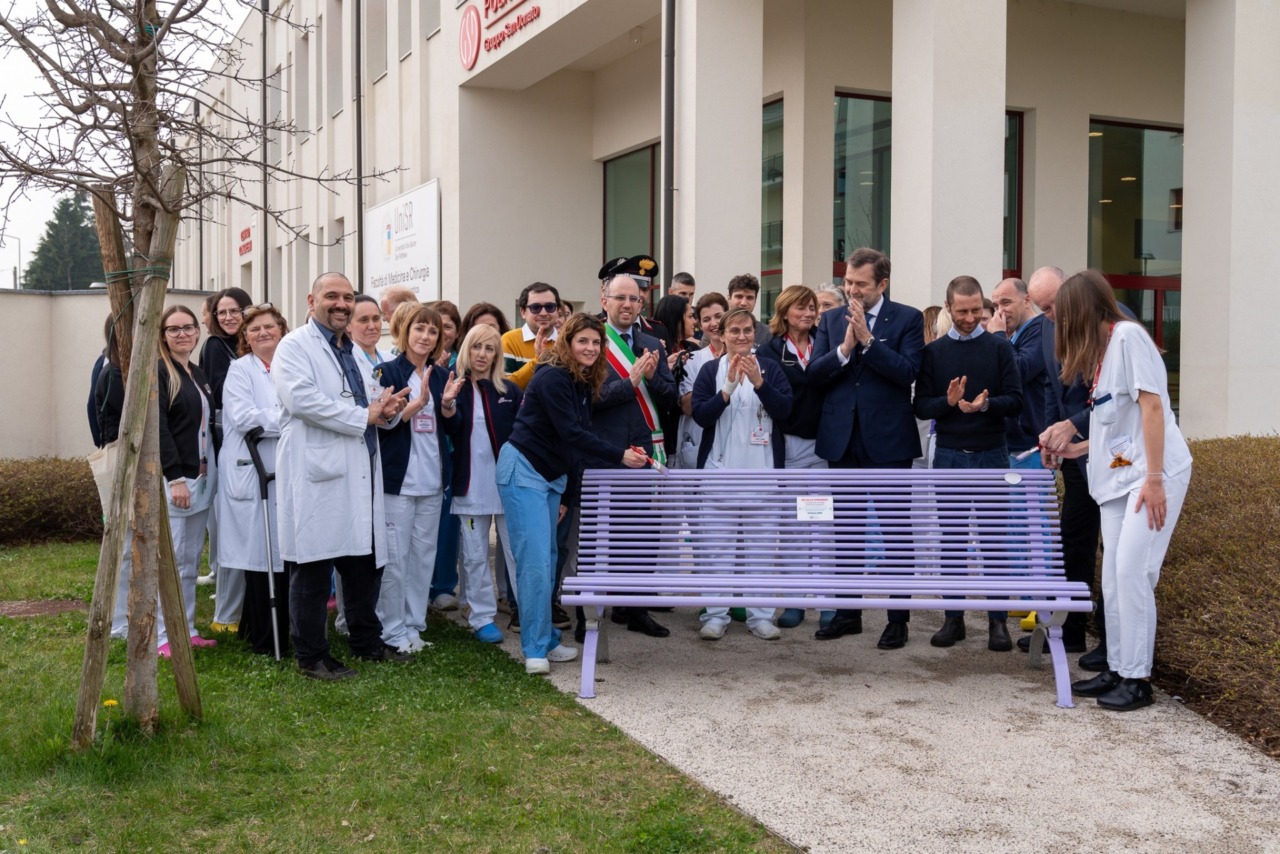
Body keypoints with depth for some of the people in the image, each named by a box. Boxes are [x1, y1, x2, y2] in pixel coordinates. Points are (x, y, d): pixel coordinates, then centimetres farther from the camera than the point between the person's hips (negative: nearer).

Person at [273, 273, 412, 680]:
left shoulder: (355, 352, 21)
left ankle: (367, 641, 29)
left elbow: (371, 406, 27)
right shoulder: (295, 345, -5)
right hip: (317, 476, -8)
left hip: (360, 474, 8)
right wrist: (363, 416, -17)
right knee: (312, 570, 0)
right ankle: (311, 656, 10)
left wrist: (387, 409, 2)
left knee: (366, 562, 14)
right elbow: (301, 397, -22)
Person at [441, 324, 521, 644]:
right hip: (471, 484, -1)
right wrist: (447, 404, -35)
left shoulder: (509, 391, 7)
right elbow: (452, 427, -16)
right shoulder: (456, 387, 2)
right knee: (475, 556, 5)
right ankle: (482, 617, 13)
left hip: (507, 481, 1)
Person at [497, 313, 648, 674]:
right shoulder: (552, 377, -17)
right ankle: (534, 648, -4)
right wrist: (620, 455, -23)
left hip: (552, 475, 9)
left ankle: (546, 640, 20)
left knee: (548, 560, 11)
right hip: (523, 471, -9)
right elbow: (571, 433, -22)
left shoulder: (584, 383, 9)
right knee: (535, 560, -11)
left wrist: (565, 488, 9)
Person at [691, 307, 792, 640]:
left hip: (762, 469, 1)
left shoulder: (770, 368, 5)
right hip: (720, 468, 0)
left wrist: (758, 382, -18)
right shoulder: (710, 370, 5)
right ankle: (716, 614, 8)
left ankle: (760, 615, 11)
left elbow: (784, 409, -5)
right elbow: (700, 413, -6)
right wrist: (728, 387, -18)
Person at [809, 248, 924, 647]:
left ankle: (898, 619, 11)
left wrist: (868, 339, -20)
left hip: (888, 439, -4)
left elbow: (907, 371, -15)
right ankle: (848, 612, 23)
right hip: (842, 436, 4)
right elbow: (813, 374, 0)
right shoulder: (831, 319, 8)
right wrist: (844, 349, -16)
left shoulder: (907, 319, -2)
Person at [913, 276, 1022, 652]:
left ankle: (998, 620, 10)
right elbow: (920, 406, 2)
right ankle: (954, 617, 15)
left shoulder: (1000, 348, 2)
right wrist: (949, 401, -17)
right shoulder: (934, 351, 5)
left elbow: (1015, 402, -3)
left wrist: (986, 404, -22)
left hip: (991, 454, -1)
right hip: (949, 455, 1)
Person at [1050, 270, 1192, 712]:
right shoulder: (1101, 350, 17)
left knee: (1131, 572, -11)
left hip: (1152, 474, -8)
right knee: (1113, 577, 5)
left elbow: (1151, 406, -14)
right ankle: (1117, 670, 13)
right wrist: (1075, 449, 26)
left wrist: (1154, 477, -18)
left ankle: (1138, 678, -3)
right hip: (1118, 476, 8)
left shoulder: (1127, 335, -8)